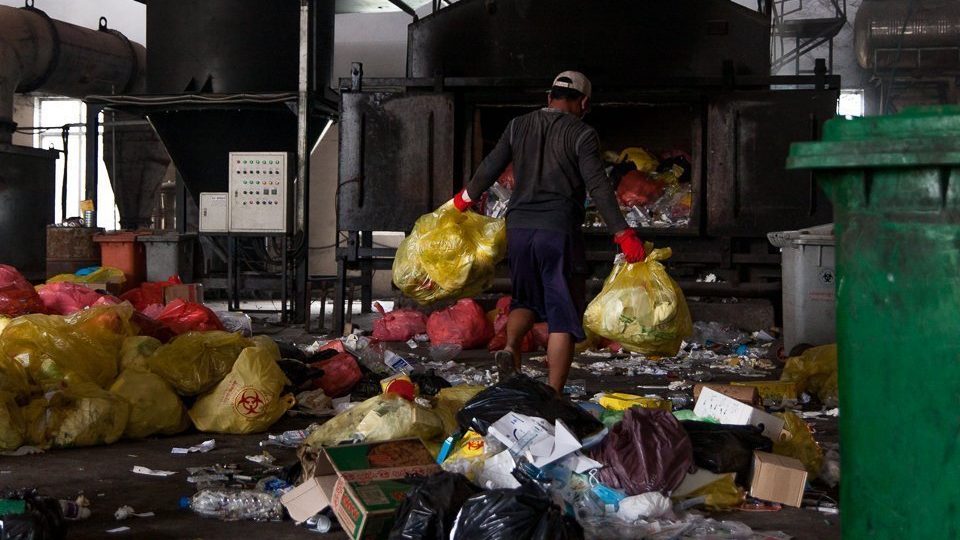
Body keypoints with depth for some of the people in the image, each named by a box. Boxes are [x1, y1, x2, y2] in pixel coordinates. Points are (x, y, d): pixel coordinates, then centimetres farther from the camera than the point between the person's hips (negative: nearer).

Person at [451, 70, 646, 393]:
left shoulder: (518, 127, 9)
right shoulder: (582, 134, -3)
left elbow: (490, 168, 12)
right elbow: (598, 187, -10)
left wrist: (466, 199, 29)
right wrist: (622, 234, -10)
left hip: (518, 227, 4)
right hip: (559, 230, -4)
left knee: (526, 300, 23)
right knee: (563, 314, 3)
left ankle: (511, 347, -6)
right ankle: (554, 394, -1)